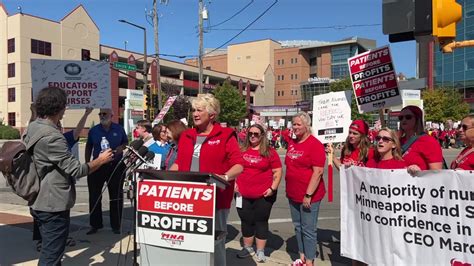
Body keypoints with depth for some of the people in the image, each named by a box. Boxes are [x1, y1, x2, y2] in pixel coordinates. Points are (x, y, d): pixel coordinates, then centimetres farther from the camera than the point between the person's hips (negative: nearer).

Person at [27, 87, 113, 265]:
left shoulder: (32, 127, 4)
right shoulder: (51, 137, -25)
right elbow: (76, 170, -23)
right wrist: (100, 160, -8)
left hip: (40, 202, 10)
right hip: (54, 206, -10)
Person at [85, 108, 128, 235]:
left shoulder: (119, 129, 2)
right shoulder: (93, 130, 5)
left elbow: (126, 142, 12)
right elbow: (88, 147, 13)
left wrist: (121, 147, -10)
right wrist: (87, 163, 8)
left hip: (116, 166, -1)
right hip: (97, 166, 1)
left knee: (116, 197, 4)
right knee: (94, 196, 5)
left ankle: (116, 225, 15)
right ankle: (95, 225, 18)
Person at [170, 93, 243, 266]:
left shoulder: (225, 136, -6)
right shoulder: (187, 136, 12)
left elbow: (239, 166, -13)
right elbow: (179, 163, 17)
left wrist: (224, 177, -31)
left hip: (215, 199, -5)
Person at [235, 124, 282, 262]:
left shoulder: (270, 152, -3)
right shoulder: (242, 151, 5)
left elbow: (277, 172, -2)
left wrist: (273, 188, -10)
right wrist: (234, 183, 4)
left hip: (263, 195, -3)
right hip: (243, 194, 3)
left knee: (261, 221, 7)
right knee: (246, 221, 13)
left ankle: (260, 251, 19)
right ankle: (248, 248, 31)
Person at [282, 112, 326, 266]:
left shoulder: (315, 144, -14)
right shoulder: (292, 142, 6)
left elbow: (318, 172, -19)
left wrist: (308, 195, -21)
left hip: (309, 195, -7)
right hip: (293, 195, 7)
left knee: (308, 229, 1)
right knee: (298, 226, 17)